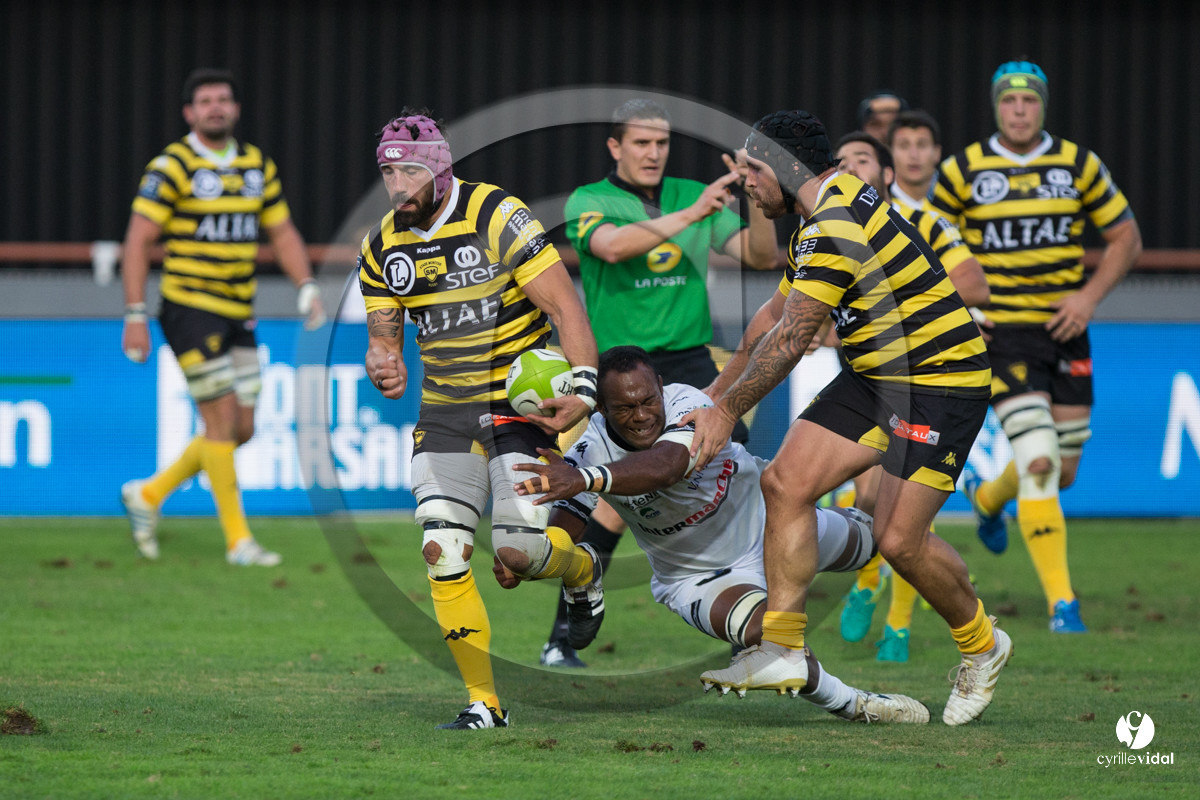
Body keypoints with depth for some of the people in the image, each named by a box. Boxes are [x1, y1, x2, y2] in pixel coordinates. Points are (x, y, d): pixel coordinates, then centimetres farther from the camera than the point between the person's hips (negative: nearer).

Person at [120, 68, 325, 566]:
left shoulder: (257, 166, 10)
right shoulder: (173, 166, -9)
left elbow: (282, 232, 17)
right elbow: (138, 241, -10)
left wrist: (307, 287, 1)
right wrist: (135, 315, -16)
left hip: (238, 316, 7)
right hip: (190, 308, -7)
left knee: (240, 429, 7)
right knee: (222, 419, -9)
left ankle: (149, 495, 24)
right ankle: (238, 540, 0)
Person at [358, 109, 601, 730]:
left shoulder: (498, 218, -15)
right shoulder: (383, 247, 3)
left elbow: (564, 306, -17)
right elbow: (384, 335, 11)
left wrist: (584, 386, -29)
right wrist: (384, 366, -15)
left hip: (520, 400, -5)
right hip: (444, 411, 5)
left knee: (518, 550, -15)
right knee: (442, 554, -9)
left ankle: (582, 571, 23)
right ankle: (484, 702, -1)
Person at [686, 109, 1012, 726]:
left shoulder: (839, 225, -23)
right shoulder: (822, 218, 10)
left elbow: (789, 339, -21)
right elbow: (773, 317, 21)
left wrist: (726, 411, -12)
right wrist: (715, 392, 24)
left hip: (940, 379, -10)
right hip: (875, 374, 10)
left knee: (898, 539, -13)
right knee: (785, 481, -4)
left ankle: (982, 646, 13)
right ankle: (782, 648, -2)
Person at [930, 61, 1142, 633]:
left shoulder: (1078, 166, 1)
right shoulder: (963, 171, -4)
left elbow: (1125, 238, 8)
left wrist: (1090, 295, -7)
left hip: (1064, 329, 3)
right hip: (1001, 330, -3)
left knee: (1063, 472, 10)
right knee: (1039, 463, -18)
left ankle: (988, 497, 45)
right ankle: (1061, 602, -15)